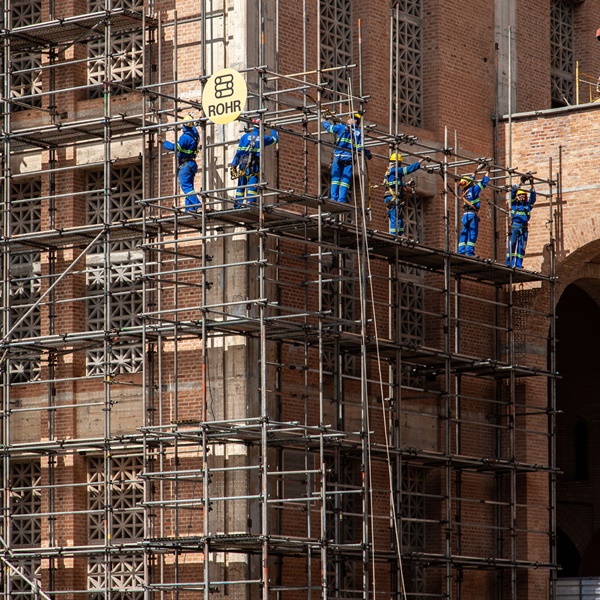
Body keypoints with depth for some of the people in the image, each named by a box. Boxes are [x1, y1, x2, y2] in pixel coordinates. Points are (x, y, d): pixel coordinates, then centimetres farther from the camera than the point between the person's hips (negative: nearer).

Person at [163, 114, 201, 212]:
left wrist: (164, 142, -14)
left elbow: (175, 147, -23)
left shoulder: (185, 137, -15)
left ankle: (197, 205, -22)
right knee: (189, 187, 11)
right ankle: (190, 208, 7)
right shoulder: (194, 135, 10)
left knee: (186, 187, -12)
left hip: (184, 165, -9)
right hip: (191, 164, 9)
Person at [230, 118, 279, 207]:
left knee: (240, 186, 9)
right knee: (252, 186, -8)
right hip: (254, 165, -2)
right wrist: (273, 130, 44)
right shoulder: (262, 138, 6)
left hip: (243, 164, 2)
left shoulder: (245, 136, 9)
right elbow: (275, 139, 25)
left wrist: (234, 165, 8)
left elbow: (238, 152, 6)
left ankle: (237, 206, 8)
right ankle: (250, 203, -21)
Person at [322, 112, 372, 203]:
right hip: (349, 158, 1)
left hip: (338, 157, -1)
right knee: (345, 180, 1)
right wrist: (368, 153, 15)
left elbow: (329, 127, 9)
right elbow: (359, 148, -1)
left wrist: (323, 121, 28)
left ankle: (334, 198, -7)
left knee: (335, 179, 2)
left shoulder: (342, 127, 2)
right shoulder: (359, 132, 7)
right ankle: (342, 199, -8)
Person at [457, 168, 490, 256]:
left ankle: (461, 251, 0)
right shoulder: (474, 189, -5)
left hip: (465, 214, 6)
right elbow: (484, 183, 3)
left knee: (464, 233, 6)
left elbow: (470, 180, 31)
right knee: (472, 233, -8)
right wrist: (488, 172, 16)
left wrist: (475, 173, 41)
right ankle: (469, 251, -15)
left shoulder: (464, 191, 13)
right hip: (473, 214, -6)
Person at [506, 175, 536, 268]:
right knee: (511, 245, -9)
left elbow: (532, 196, 11)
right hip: (514, 227, -3)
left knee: (521, 247, 0)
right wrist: (521, 183, 0)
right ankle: (509, 263, -12)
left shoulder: (528, 205, 18)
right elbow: (513, 191, 4)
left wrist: (531, 185, 1)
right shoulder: (514, 203, 11)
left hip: (524, 228, 3)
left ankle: (518, 264, -1)